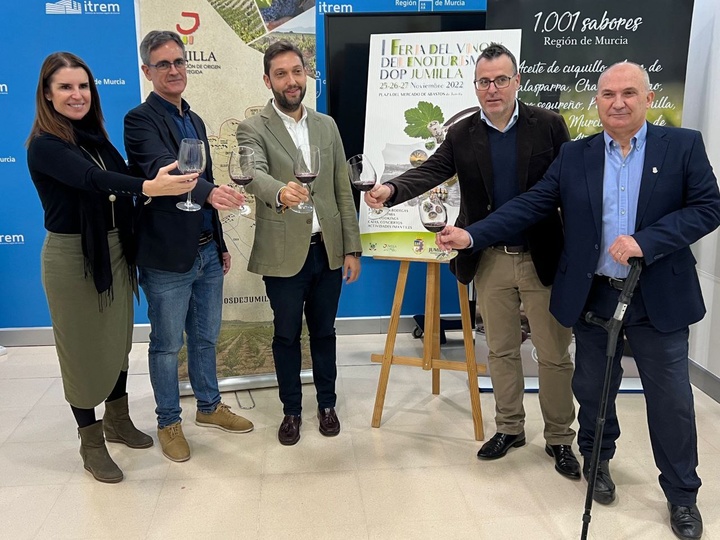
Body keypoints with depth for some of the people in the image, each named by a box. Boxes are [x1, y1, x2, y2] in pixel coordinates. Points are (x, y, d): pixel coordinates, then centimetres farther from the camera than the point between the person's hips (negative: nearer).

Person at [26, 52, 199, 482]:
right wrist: (147, 186, -50)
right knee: (83, 347, 7)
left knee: (118, 340, 16)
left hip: (114, 250, 7)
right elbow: (89, 179, -34)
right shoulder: (44, 146, -16)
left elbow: (116, 188, 5)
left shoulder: (96, 136, 6)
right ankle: (91, 441, 24)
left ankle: (118, 420, 36)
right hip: (72, 256, -6)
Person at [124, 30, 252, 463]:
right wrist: (210, 191, -49)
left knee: (206, 337, 19)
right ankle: (169, 422, 25)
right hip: (168, 256, -7)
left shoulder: (194, 121, 14)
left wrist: (221, 243, 19)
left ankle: (209, 406, 36)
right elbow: (162, 169, -29)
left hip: (206, 250, 7)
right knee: (168, 345, 8)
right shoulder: (141, 120, -10)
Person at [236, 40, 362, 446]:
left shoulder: (327, 125, 8)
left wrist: (352, 248, 4)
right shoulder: (254, 129, -6)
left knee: (324, 331, 16)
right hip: (284, 254, -3)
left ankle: (327, 404, 34)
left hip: (328, 249, 3)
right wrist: (280, 192, -50)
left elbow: (343, 190, 8)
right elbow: (254, 174, -27)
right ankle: (292, 410, 30)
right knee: (287, 335, 12)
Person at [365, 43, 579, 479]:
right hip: (491, 260, 2)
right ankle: (510, 427, 33)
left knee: (554, 354, 8)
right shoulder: (462, 135, 2)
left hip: (544, 259, -2)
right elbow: (431, 171, -11)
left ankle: (559, 438, 26)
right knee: (501, 350, 14)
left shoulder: (549, 125, -4)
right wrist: (391, 189, -32)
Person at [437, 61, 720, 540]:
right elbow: (529, 206, -2)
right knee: (593, 389, 16)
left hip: (660, 299, -1)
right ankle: (597, 461, 42)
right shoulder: (574, 156, 3)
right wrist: (472, 235, -12)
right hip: (593, 297, 2)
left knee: (671, 400, 7)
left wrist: (645, 241, -21)